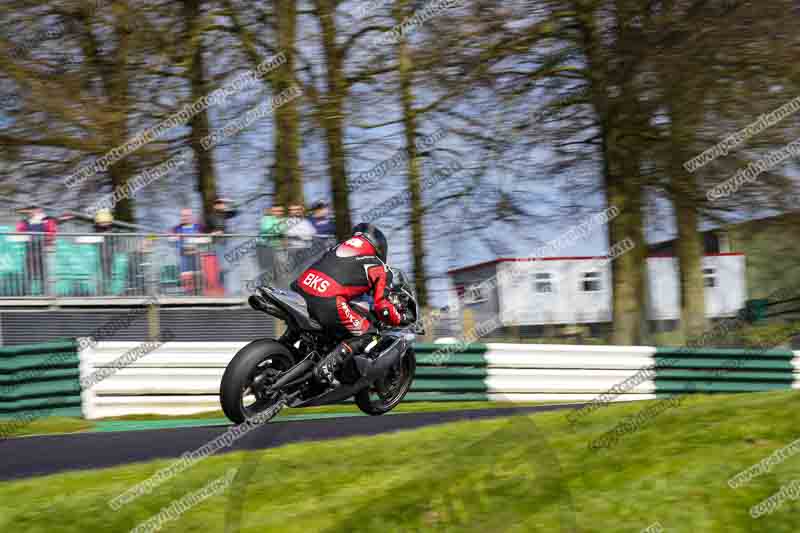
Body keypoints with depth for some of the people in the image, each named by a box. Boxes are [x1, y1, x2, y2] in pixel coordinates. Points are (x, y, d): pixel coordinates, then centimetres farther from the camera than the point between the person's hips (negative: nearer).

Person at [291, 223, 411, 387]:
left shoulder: (340, 246, 29)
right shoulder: (378, 267, 12)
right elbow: (382, 305, 6)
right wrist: (400, 319, 23)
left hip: (300, 288, 7)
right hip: (328, 302, -7)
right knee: (365, 334, 6)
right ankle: (327, 366, -10)